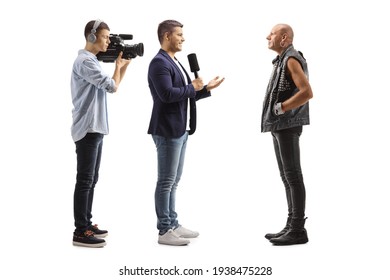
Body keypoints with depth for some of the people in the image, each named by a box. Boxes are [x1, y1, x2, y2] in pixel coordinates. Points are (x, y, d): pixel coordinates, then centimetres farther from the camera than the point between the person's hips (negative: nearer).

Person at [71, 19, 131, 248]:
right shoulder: (85, 62, -16)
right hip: (88, 130, -10)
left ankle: (86, 224, 21)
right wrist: (119, 66, -1)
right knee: (85, 180, -7)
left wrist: (124, 64, 10)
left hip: (95, 129, 10)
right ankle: (81, 232, -3)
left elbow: (112, 85, 20)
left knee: (91, 180, 13)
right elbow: (112, 86, -19)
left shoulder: (92, 61, 17)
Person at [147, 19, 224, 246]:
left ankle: (173, 224, 23)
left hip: (180, 129, 10)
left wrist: (206, 88, 11)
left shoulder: (175, 63, 18)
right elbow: (167, 94, -25)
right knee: (166, 182, -4)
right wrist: (192, 87, -12)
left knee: (173, 181, 14)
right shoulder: (159, 63, -13)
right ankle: (165, 231, 3)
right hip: (168, 130, -10)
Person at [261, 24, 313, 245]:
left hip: (287, 126, -10)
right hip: (280, 126, 10)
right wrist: (278, 110, 10)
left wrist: (280, 108, -16)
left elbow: (307, 92, -22)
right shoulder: (282, 61, 19)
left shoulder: (292, 59, -11)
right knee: (287, 176, 10)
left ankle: (298, 230, -4)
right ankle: (292, 226, 15)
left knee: (293, 175, -8)